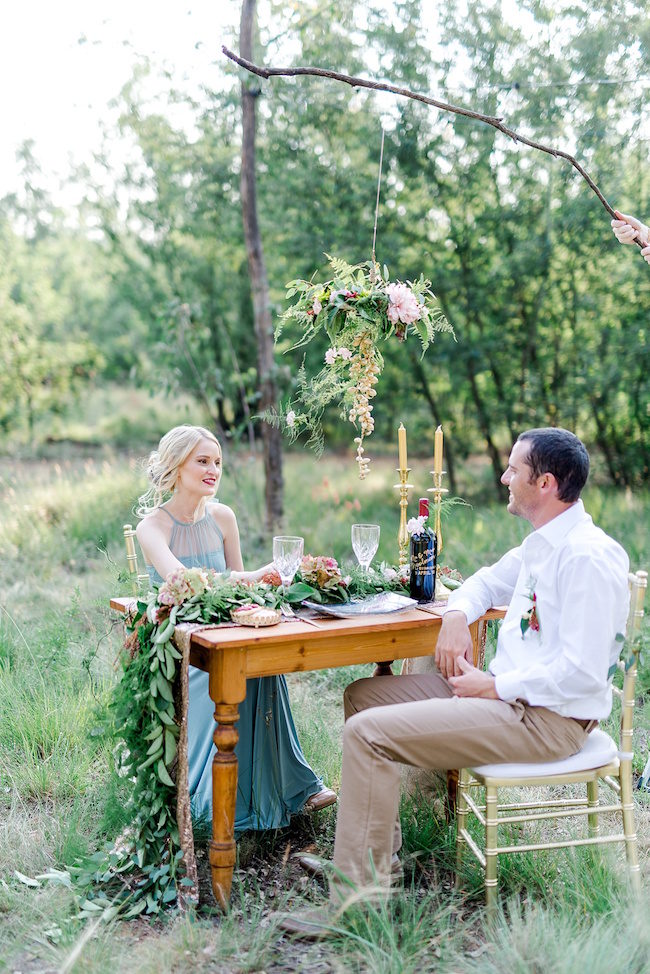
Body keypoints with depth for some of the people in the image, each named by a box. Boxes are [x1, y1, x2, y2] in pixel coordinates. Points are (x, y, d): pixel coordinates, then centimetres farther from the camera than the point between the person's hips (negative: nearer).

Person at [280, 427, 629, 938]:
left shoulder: (589, 557, -20)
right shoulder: (543, 543, 11)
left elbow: (582, 674, -25)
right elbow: (489, 581, 30)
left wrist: (494, 687, -16)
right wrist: (457, 615, 8)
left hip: (548, 718, -10)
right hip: (506, 690, 10)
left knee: (368, 733, -21)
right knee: (364, 695, 15)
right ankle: (378, 850, 21)